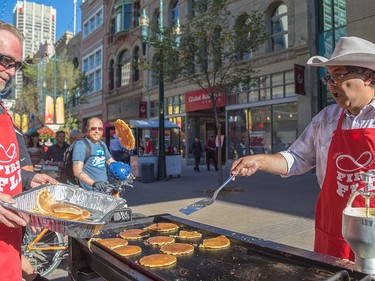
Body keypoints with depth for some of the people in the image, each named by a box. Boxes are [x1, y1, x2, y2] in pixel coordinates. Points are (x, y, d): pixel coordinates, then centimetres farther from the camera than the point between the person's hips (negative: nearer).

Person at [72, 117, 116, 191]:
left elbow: (111, 161, 25)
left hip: (104, 188, 7)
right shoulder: (81, 145, -9)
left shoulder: (102, 145, 14)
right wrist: (94, 183, -29)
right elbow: (77, 171, -16)